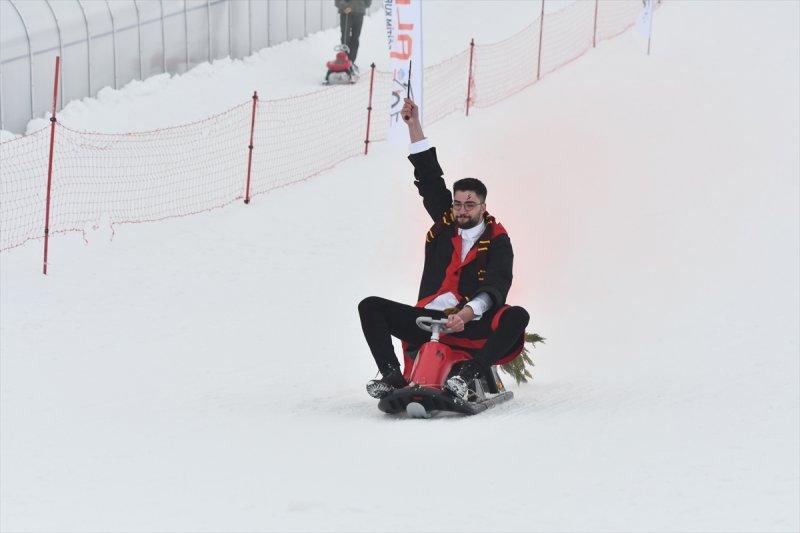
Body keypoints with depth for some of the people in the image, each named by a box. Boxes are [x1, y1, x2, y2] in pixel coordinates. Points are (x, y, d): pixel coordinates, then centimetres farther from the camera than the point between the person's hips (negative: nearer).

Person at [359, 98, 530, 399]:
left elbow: (495, 287, -16)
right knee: (370, 307, -11)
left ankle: (470, 375, -45)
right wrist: (414, 125, 15)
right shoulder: (445, 226, 13)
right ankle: (392, 376, -25)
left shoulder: (497, 243, 0)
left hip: (472, 326, -4)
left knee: (516, 316, -32)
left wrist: (468, 312, -36)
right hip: (428, 318, 4)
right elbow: (428, 176, 17)